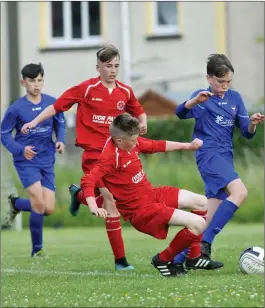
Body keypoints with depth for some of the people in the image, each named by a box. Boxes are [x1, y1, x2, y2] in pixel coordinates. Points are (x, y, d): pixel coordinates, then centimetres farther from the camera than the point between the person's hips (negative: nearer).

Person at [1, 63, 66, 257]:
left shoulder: (53, 103, -1)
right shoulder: (16, 108, -9)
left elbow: (60, 124, 15)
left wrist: (61, 140, -6)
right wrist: (21, 149, -18)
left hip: (47, 162, 4)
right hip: (26, 162, -4)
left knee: (49, 209, 0)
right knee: (39, 203, -17)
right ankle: (37, 249, 0)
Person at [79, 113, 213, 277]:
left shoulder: (133, 142, 0)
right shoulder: (111, 157, -25)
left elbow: (157, 146, 18)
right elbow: (88, 181, -34)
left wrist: (187, 146, 23)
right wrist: (94, 207, -48)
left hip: (153, 194, 10)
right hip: (141, 210, -10)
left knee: (202, 202, 17)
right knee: (198, 224, -17)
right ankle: (163, 260, 1)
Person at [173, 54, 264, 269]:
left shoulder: (235, 98, 14)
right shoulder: (204, 97, -3)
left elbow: (246, 133, 12)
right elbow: (181, 112, -23)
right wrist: (195, 101, -43)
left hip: (225, 158, 7)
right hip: (210, 154, -7)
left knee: (212, 216, 4)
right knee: (240, 192, -27)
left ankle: (179, 258, 10)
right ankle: (204, 244, -27)